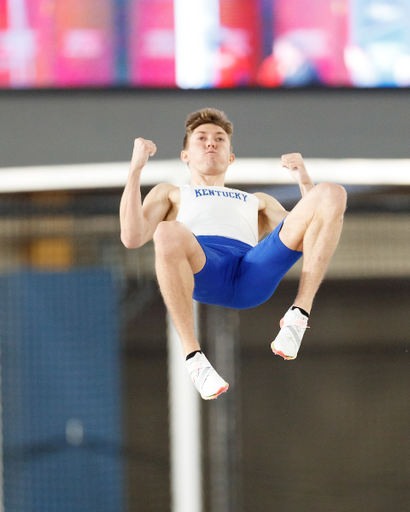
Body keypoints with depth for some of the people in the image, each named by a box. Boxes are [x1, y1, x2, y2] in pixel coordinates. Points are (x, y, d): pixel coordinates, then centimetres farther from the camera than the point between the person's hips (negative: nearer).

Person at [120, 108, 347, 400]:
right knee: (168, 234, -41)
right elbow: (132, 238, 15)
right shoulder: (169, 194, 37)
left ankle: (299, 315, -22)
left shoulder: (258, 202, 44)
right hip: (201, 272, -2)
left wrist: (304, 181, 21)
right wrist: (136, 168, 12)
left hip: (255, 275, 2)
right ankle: (193, 356, -31)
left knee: (332, 194, -15)